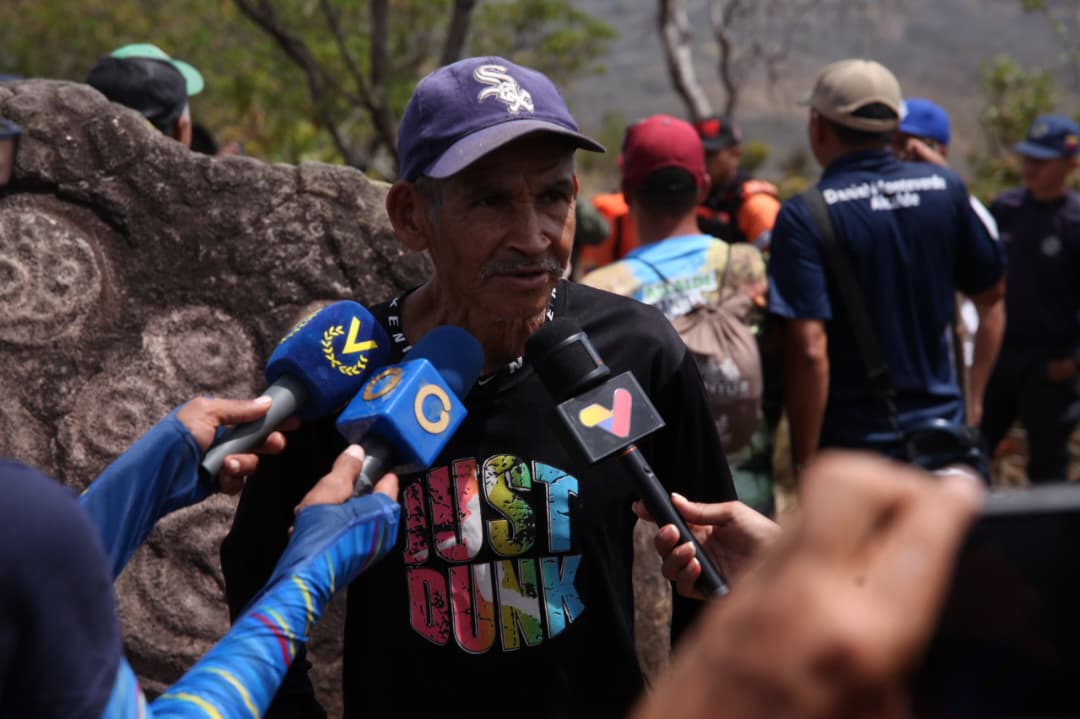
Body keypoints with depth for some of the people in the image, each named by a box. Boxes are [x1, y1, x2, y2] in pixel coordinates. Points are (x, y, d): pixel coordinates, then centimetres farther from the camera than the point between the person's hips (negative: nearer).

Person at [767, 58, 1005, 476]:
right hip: (942, 436, 4)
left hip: (850, 446, -4)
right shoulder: (945, 187, -1)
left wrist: (803, 465, -17)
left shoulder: (802, 218, -15)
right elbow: (990, 293, 11)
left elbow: (810, 351, -22)